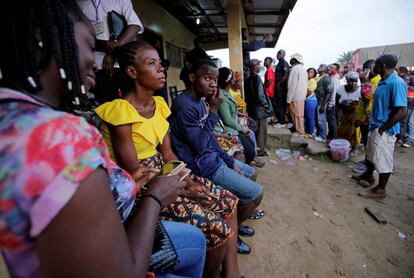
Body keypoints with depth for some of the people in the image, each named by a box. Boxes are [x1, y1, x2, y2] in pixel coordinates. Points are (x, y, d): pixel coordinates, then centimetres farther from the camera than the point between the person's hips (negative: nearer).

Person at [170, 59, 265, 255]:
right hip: (202, 165, -10)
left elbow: (211, 139, 11)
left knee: (252, 173, 23)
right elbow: (200, 145, -24)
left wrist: (230, 162, 8)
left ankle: (235, 221, 34)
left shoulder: (201, 101, 7)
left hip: (213, 157, 10)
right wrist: (213, 112, -21)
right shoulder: (184, 105, -22)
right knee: (256, 193, -6)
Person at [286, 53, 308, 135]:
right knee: (300, 115, 15)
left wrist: (288, 99, -15)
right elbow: (305, 84, 16)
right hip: (302, 96, 8)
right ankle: (301, 131, 24)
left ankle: (299, 133, 5)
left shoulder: (295, 68, -12)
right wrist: (304, 94, 18)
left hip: (295, 97, -8)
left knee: (297, 116, -1)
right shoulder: (303, 69, 14)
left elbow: (292, 85, -17)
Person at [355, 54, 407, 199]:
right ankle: (368, 175, 43)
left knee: (383, 159, 4)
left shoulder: (396, 83, -20)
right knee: (370, 154, 23)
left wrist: (383, 128, -19)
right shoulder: (382, 82, 8)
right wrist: (374, 125, 13)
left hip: (384, 130, -9)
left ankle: (380, 189, 18)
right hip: (375, 126, 9)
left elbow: (401, 111, -24)